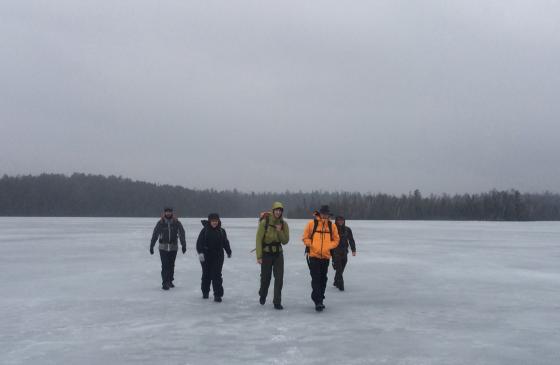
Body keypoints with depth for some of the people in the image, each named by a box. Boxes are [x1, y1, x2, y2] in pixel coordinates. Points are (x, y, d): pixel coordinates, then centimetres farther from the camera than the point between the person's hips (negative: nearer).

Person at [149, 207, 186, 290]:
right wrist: (151, 246, -2)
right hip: (163, 248, -2)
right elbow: (155, 234, 0)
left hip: (173, 247, 2)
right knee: (165, 266, -7)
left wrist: (184, 245, -9)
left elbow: (182, 234, -2)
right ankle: (164, 283, -2)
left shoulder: (176, 223, -2)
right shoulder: (160, 223, -3)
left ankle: (170, 281, 26)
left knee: (171, 265, 11)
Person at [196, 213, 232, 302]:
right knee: (206, 274, 12)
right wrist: (200, 252, -21)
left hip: (218, 256, 1)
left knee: (217, 275, -6)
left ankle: (218, 294, -4)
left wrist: (229, 252, 25)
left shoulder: (221, 231, 4)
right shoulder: (205, 230, -4)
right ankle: (205, 291, 31)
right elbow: (199, 242, -9)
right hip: (206, 256, -1)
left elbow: (226, 243, 16)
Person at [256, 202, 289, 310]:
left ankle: (277, 302, 3)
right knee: (265, 277, 11)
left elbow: (285, 241, -1)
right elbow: (259, 239, -12)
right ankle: (262, 296, 39)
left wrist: (280, 231, -19)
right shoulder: (264, 222, -13)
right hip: (266, 254, -2)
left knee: (279, 278, -5)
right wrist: (259, 256, -14)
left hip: (278, 253, 2)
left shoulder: (283, 224, -3)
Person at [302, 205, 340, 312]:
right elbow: (305, 238, 1)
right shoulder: (312, 223, -5)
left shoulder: (332, 226, 3)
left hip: (326, 256, 4)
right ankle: (318, 302, -8)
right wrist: (311, 245, -13)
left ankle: (320, 300, 25)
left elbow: (336, 240, 10)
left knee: (323, 279, 12)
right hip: (313, 256, -4)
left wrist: (328, 247, -6)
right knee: (316, 279, -8)